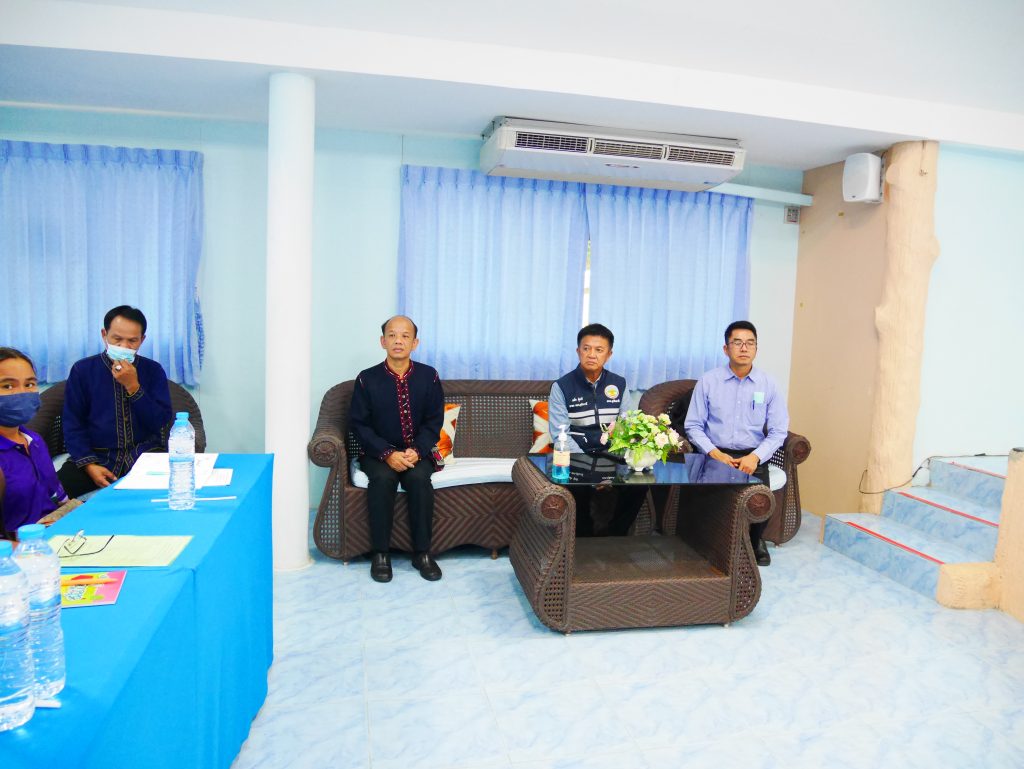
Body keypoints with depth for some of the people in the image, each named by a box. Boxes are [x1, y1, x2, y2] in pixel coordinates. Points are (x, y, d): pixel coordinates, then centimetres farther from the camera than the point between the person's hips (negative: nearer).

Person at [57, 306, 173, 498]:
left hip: (145, 454, 0)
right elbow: (72, 423, 3)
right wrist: (89, 464, -11)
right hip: (98, 456, 0)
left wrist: (133, 387, -13)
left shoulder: (153, 370, 7)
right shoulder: (82, 370, 6)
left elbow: (161, 422, -2)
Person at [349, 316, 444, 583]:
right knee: (383, 479, -31)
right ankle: (380, 553, -18)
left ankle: (422, 553, -16)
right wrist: (387, 454, -18)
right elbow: (358, 423, -5)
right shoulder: (367, 379, -5)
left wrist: (417, 451, -16)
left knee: (419, 478, -30)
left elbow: (434, 420, 0)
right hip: (378, 452, 0)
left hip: (417, 451, 1)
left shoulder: (428, 376, -1)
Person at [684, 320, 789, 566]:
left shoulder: (768, 384, 3)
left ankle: (754, 541, 12)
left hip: (753, 457, 1)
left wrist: (756, 456, -13)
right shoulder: (708, 381, 0)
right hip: (715, 455, -1)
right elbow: (693, 425, 2)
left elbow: (778, 431, 3)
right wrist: (715, 453, -13)